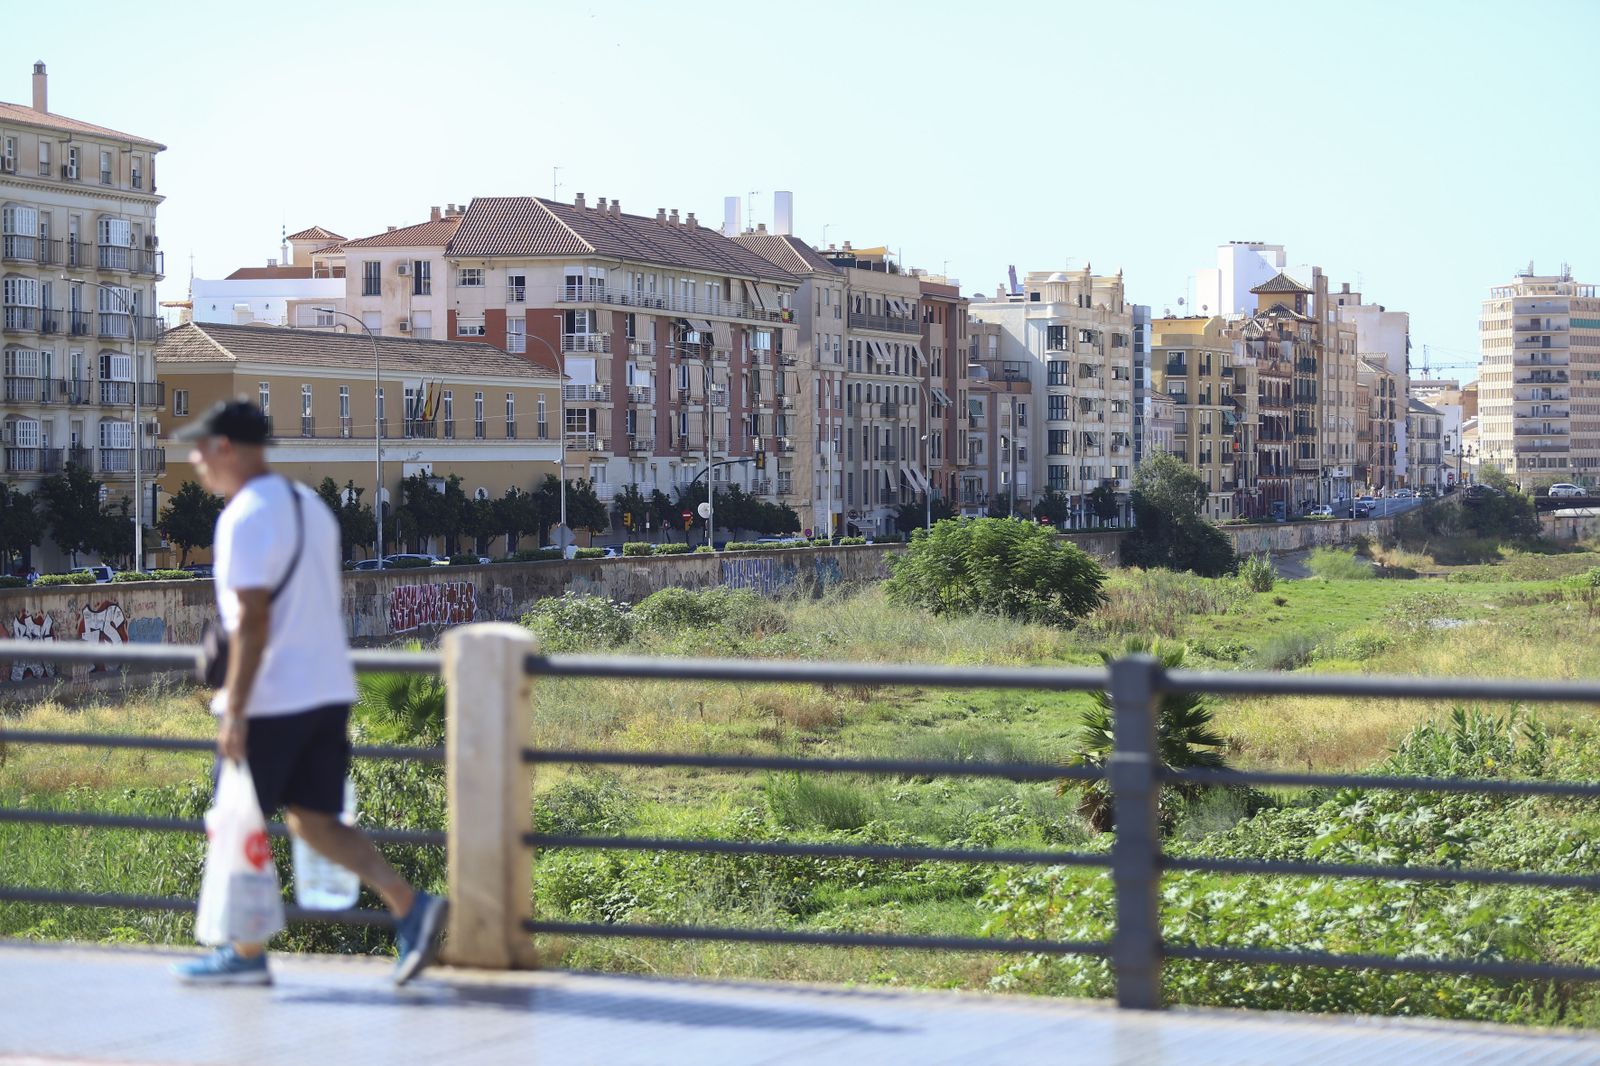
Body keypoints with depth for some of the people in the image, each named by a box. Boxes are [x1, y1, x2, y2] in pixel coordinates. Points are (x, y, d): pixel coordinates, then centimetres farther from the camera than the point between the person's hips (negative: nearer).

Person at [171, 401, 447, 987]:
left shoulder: (246, 518, -14)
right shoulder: (309, 504, 15)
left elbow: (252, 618, -20)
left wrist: (234, 709, -19)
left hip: (273, 699, -9)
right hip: (329, 690, 9)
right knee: (312, 819, 10)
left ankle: (246, 955, 12)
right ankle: (411, 907, -3)